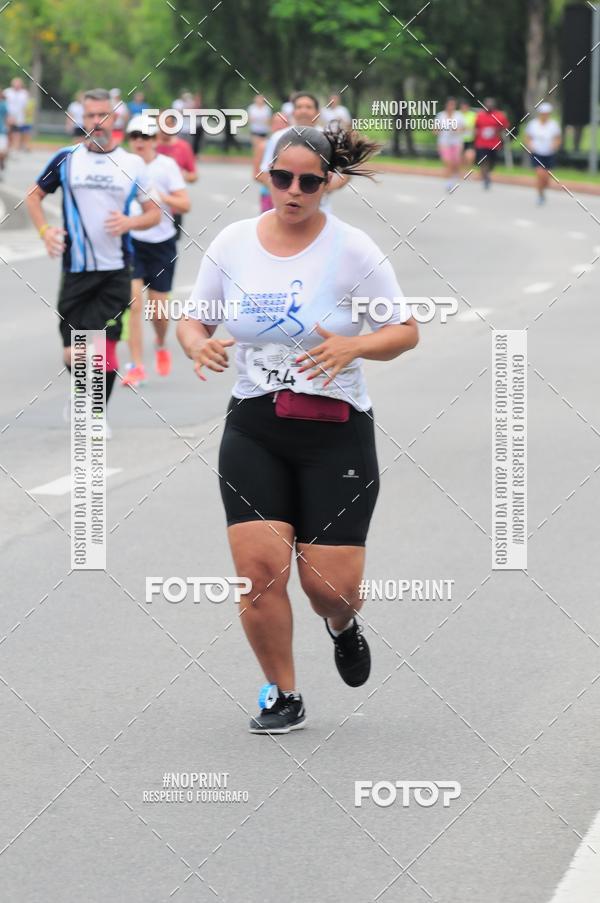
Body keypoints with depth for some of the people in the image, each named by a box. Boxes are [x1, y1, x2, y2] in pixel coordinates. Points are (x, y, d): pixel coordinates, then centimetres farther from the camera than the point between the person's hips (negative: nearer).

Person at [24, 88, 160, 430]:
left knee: (106, 348, -7)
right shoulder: (66, 159, 4)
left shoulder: (132, 163, 4)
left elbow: (155, 213, 9)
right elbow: (35, 195, 15)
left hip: (116, 271, 0)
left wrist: (129, 222, -12)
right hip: (77, 270, 0)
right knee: (74, 355, 2)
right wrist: (45, 230, -3)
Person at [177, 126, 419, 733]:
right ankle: (283, 698, 9)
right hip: (254, 427, 2)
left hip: (336, 431, -2)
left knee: (328, 584, -6)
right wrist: (197, 344, -13)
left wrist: (352, 348, -23)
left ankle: (342, 624, 33)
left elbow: (405, 331, -3)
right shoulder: (232, 243, 1)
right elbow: (193, 318, 12)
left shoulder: (352, 249, -7)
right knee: (259, 567, -12)